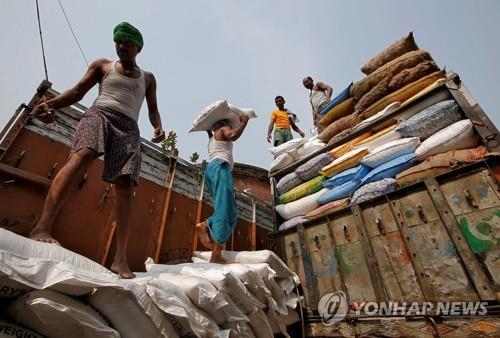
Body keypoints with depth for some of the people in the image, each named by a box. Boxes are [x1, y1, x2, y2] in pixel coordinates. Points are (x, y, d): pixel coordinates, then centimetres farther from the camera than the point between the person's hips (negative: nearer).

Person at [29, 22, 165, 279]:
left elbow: (153, 109, 17)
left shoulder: (148, 78, 24)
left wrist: (158, 127, -5)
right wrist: (50, 103, -6)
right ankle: (42, 227, -43)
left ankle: (120, 258, -20)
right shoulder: (102, 65, 22)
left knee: (125, 187, -16)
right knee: (82, 155, -35)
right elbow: (77, 92, 14)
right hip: (99, 114, 0)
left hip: (128, 128, 1)